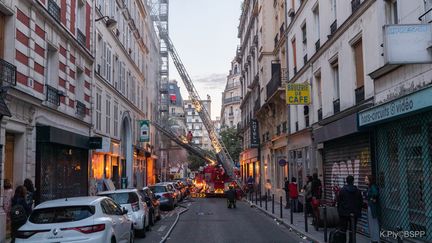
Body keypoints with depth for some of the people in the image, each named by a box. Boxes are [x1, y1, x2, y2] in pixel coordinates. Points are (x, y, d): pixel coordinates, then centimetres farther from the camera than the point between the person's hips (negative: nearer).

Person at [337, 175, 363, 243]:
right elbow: (361, 202, 5)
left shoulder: (342, 190, -7)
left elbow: (339, 201, -5)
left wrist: (339, 211, 6)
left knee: (343, 229, 6)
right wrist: (358, 211, 14)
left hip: (344, 213, -1)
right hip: (354, 213, 2)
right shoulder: (357, 191, -1)